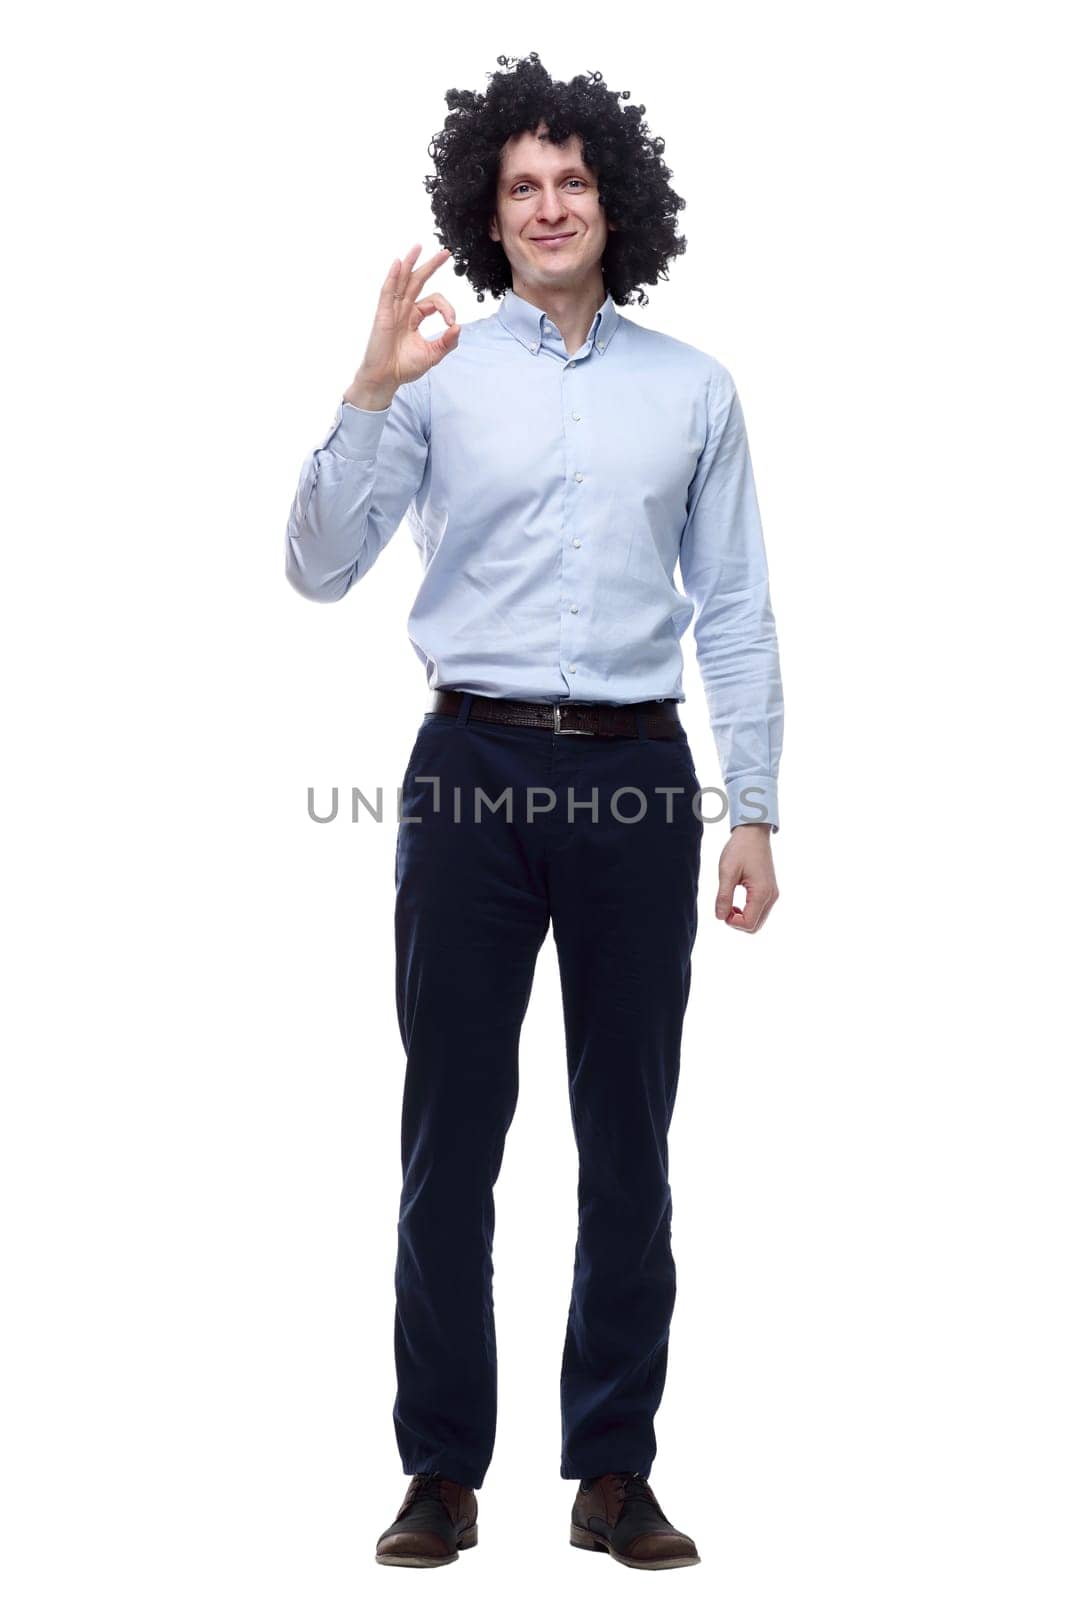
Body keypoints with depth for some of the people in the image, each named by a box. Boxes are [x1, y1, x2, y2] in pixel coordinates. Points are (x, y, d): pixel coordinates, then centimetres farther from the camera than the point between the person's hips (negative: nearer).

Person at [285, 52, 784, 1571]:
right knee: (453, 1136, 3)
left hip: (636, 775, 1)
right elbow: (321, 568, -2)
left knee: (628, 1141, 6)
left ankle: (614, 1471, 18)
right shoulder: (438, 375, 4)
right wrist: (367, 394, -14)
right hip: (473, 768, -1)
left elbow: (736, 615, 8)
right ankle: (442, 1472, 13)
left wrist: (755, 812, 3)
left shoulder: (694, 389, 9)